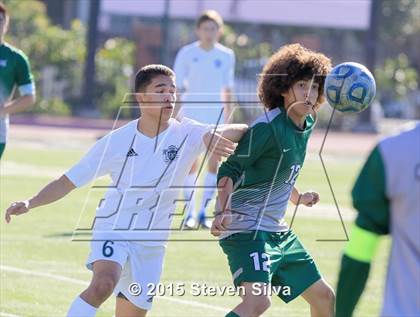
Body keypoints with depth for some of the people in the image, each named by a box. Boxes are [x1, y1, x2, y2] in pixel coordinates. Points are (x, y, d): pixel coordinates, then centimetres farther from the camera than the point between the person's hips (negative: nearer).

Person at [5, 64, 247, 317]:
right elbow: (68, 182, 0)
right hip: (113, 229, -3)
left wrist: (215, 136, -48)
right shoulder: (116, 142, -6)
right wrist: (30, 204, -14)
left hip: (151, 242, 3)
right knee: (104, 284, -32)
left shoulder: (186, 134, -6)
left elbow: (231, 132, -24)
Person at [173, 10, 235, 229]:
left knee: (214, 163, -6)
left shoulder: (226, 56, 3)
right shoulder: (187, 53, -2)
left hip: (216, 115, 1)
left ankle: (203, 212, 3)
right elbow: (176, 85, 0)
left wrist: (227, 118, 11)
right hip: (191, 113, -1)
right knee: (191, 163, -1)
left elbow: (227, 88, 11)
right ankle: (190, 212, 8)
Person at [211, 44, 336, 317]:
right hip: (247, 229, -10)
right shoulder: (267, 127, -17)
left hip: (279, 232, 10)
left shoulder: (307, 124, 9)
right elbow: (229, 171, -19)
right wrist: (224, 211, -33)